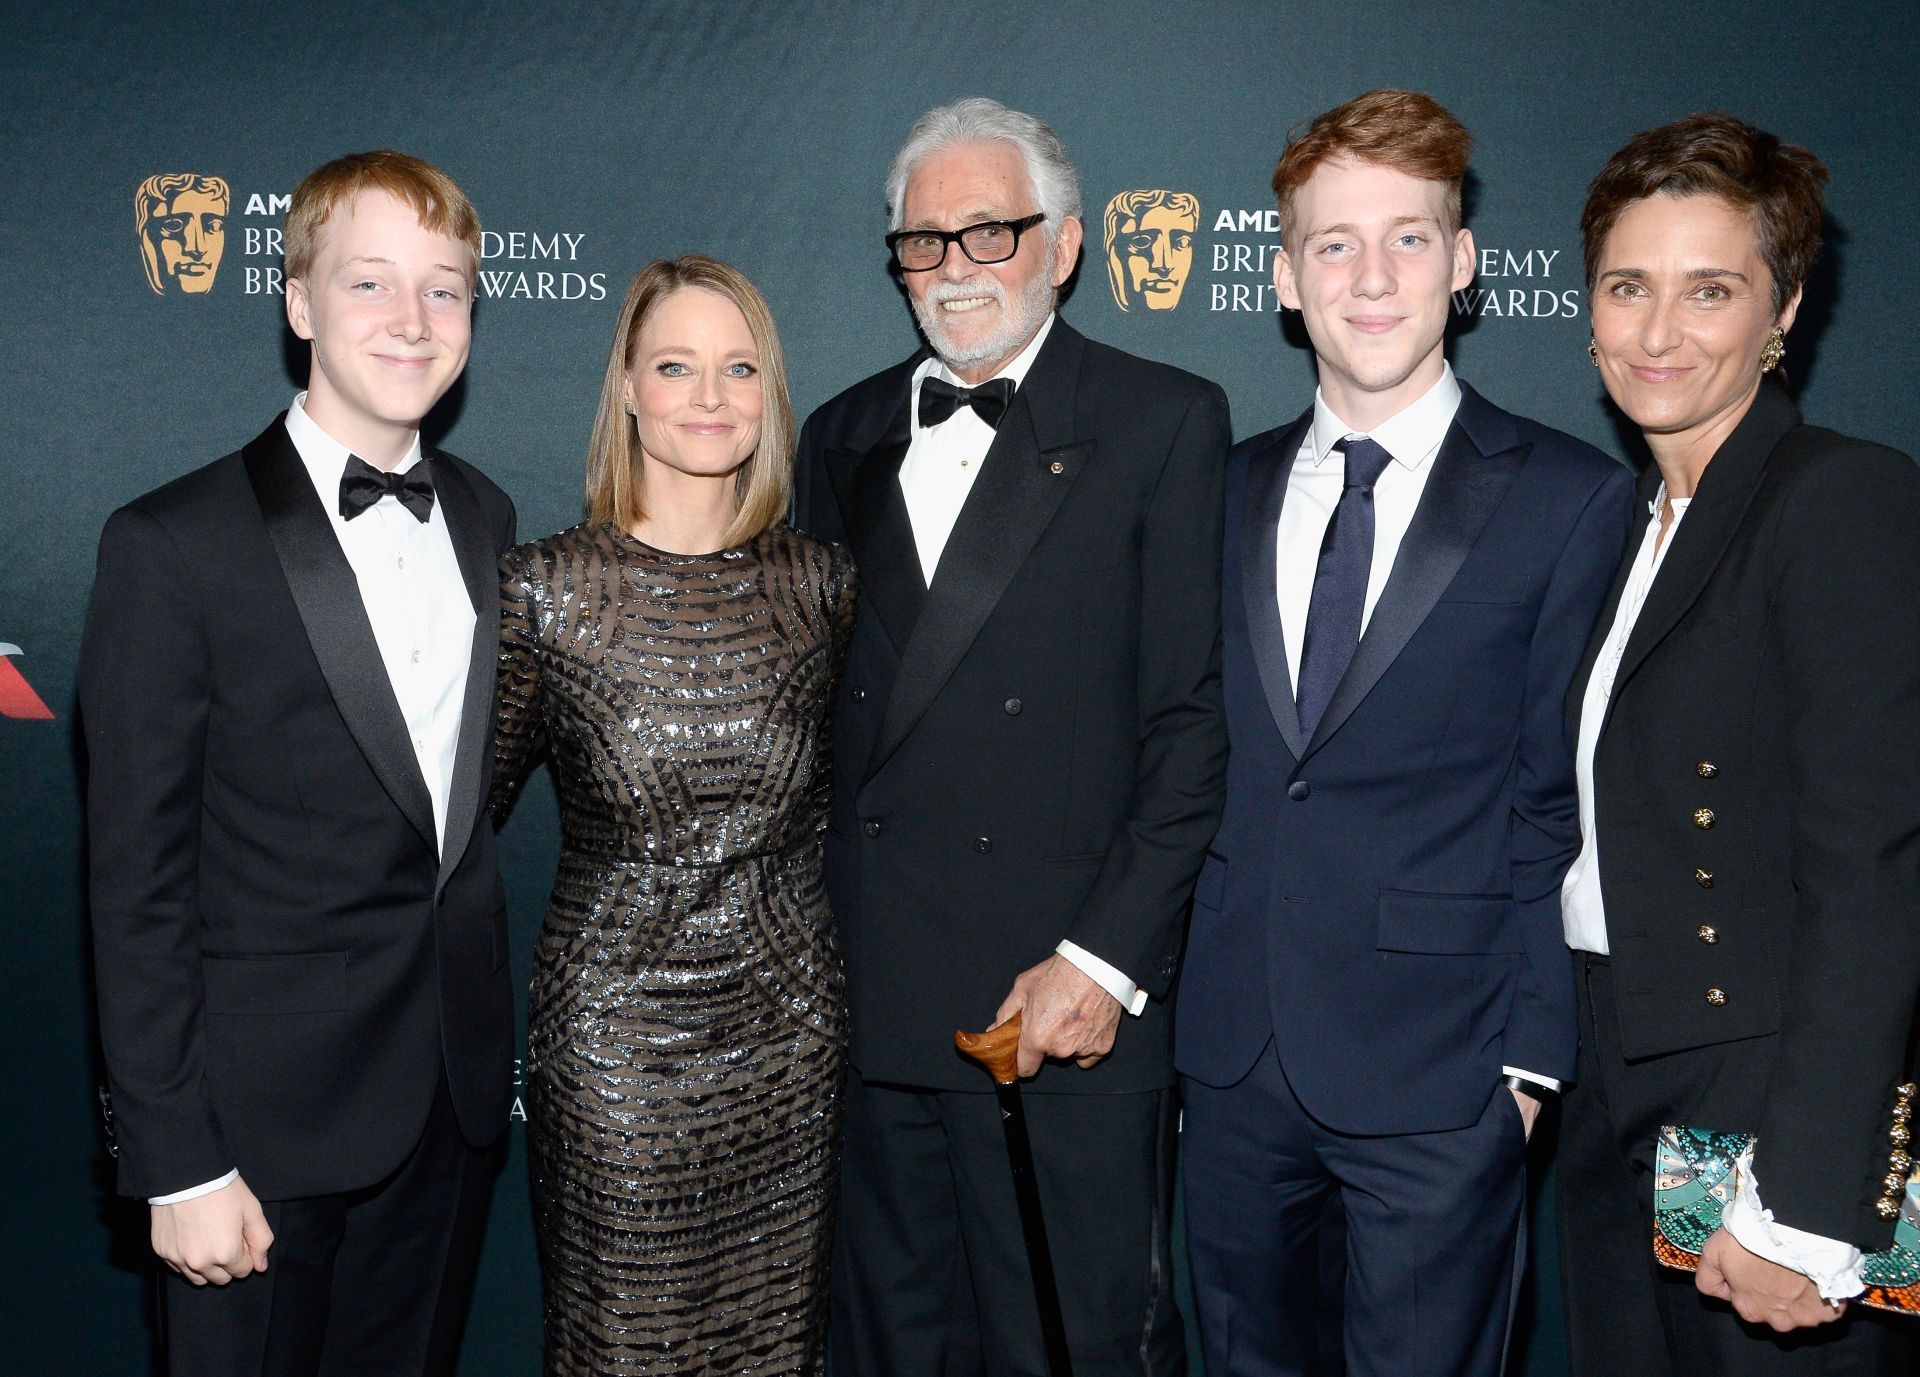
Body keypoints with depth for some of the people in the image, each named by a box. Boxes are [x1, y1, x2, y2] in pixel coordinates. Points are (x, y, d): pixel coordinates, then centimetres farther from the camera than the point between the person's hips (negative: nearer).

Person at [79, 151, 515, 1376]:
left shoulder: (485, 518, 5)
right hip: (266, 1114, -5)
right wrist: (178, 1164, -12)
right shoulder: (175, 546, -12)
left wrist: (496, 1040, 8)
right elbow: (136, 884, -12)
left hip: (457, 1093, 5)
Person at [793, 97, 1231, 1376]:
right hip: (874, 993, 4)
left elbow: (1193, 721, -6)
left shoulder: (1164, 423, 0)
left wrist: (1104, 961, -13)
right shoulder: (848, 434, 13)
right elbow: (823, 703, 14)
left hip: (1075, 995, -4)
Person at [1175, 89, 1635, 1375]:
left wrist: (1532, 1054, -7)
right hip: (1234, 1054, 4)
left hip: (1437, 1076, -4)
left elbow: (1561, 806, -5)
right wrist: (1177, 982, 5)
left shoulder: (1571, 500, -5)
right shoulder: (1230, 489, 7)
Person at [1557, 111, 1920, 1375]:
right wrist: (1555, 1065, 5)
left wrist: (1801, 1208, -21)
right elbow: (1609, 828, 11)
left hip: (1769, 1118, -7)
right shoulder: (1632, 522, 12)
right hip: (1618, 1119, 7)